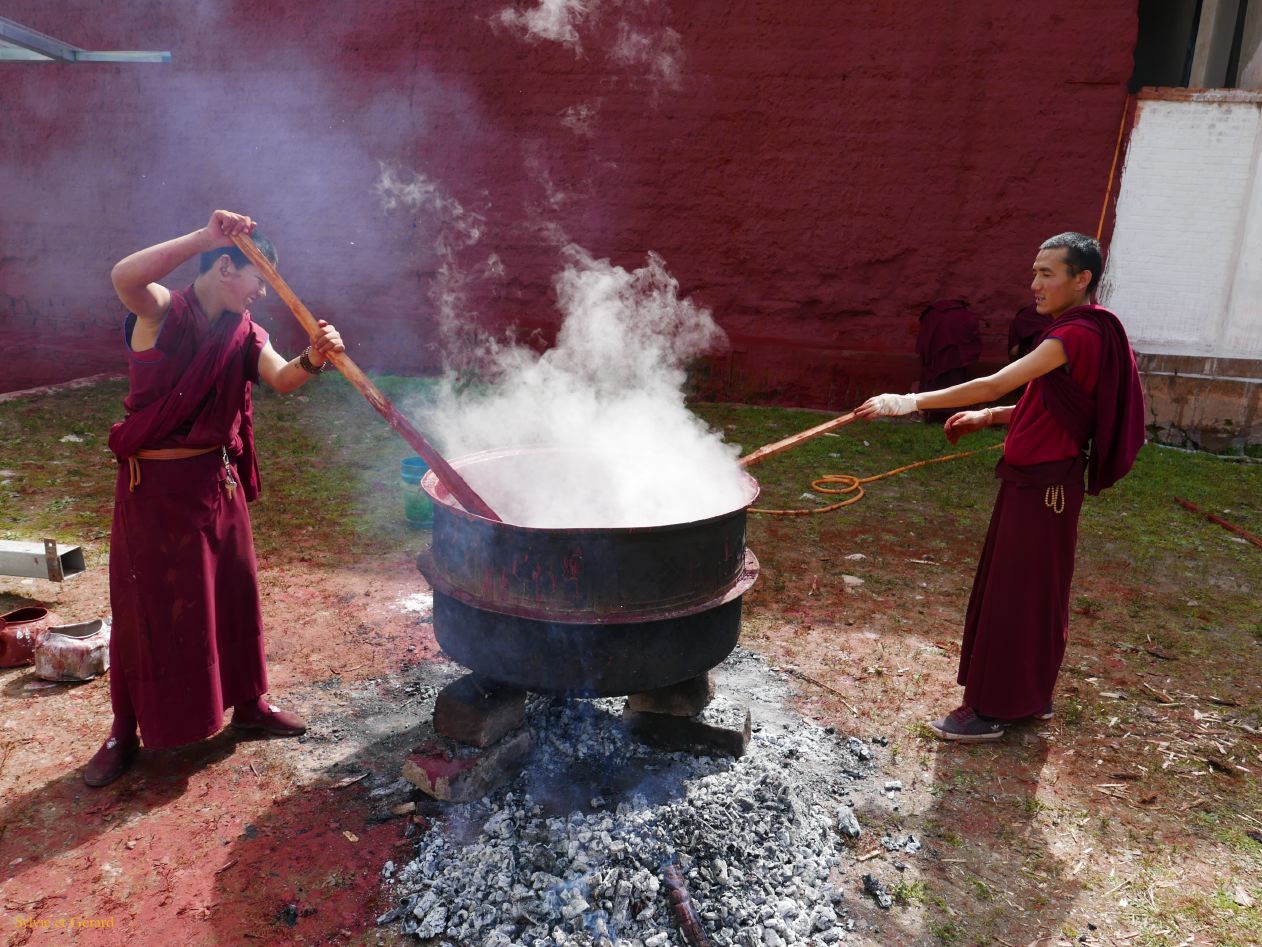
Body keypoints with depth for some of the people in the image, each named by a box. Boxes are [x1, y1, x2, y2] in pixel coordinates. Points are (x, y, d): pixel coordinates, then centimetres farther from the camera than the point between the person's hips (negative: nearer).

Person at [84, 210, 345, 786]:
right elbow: (124, 276, -33)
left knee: (235, 594, 12)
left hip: (217, 480, 5)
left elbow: (282, 379, -12)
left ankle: (247, 700, 30)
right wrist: (205, 237, -36)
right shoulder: (159, 309, -10)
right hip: (153, 484, -5)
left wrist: (314, 358, -34)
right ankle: (126, 731, 24)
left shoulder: (244, 333, 4)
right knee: (146, 607, 5)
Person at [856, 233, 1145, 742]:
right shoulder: (1079, 332, 13)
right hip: (1033, 480, 10)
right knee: (1031, 595, 18)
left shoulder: (1078, 334, -20)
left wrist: (910, 402, -30)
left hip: (1044, 486, -10)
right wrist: (989, 417, 6)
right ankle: (1031, 697, 32)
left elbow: (995, 383, -29)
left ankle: (993, 710, 13)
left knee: (1015, 597, 0)